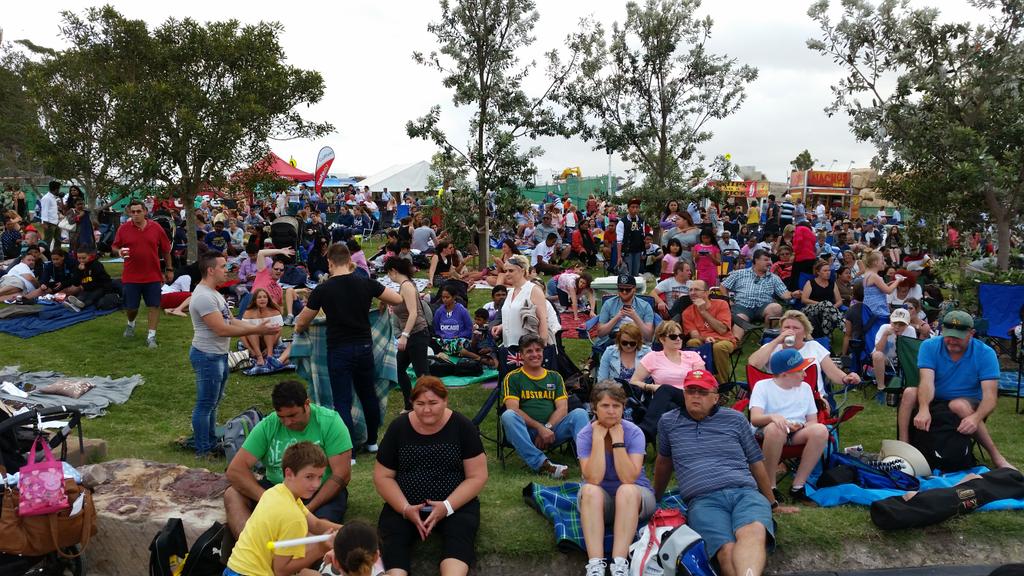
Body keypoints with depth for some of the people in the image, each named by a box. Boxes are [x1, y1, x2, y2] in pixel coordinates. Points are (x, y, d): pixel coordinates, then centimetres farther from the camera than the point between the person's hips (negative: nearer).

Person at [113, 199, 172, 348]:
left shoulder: (156, 228, -1)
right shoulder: (123, 229, -2)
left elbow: (166, 250, 7)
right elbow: (115, 246, 8)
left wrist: (169, 269, 10)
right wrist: (119, 252, -15)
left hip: (153, 276, 0)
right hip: (131, 276, 0)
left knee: (153, 305, -2)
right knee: (130, 306, 9)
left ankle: (151, 336, 6)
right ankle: (131, 323, 41)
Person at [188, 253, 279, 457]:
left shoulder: (213, 293, 12)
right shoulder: (203, 297, -22)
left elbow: (231, 322, 12)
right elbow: (222, 329, -26)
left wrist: (258, 328, 2)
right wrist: (256, 331, -23)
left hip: (219, 355, 10)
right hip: (207, 357, -10)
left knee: (213, 403, 20)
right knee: (205, 405, 0)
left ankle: (212, 443, 32)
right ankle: (203, 450, 11)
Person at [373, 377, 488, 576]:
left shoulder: (462, 427, -5)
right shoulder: (398, 427, 0)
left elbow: (477, 477, -5)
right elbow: (383, 477, 3)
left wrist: (447, 506, -20)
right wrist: (405, 509, -14)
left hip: (456, 504, -1)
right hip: (404, 505, 1)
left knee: (460, 535, -32)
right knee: (394, 539, -28)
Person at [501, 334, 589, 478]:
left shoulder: (554, 377, 20)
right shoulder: (512, 378, 10)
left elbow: (562, 408, 8)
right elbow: (513, 409, -5)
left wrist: (547, 428, -11)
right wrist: (539, 427, -16)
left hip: (552, 430, 2)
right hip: (525, 432, -2)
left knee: (579, 413, -22)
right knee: (508, 416, -33)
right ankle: (542, 464, -42)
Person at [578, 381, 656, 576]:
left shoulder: (634, 433, -13)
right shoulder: (585, 435, -10)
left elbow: (629, 478, -25)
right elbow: (593, 479, -25)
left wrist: (617, 440, -25)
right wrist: (599, 438, -24)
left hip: (635, 498, -1)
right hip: (599, 501, 1)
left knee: (626, 490, -35)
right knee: (590, 490, -33)